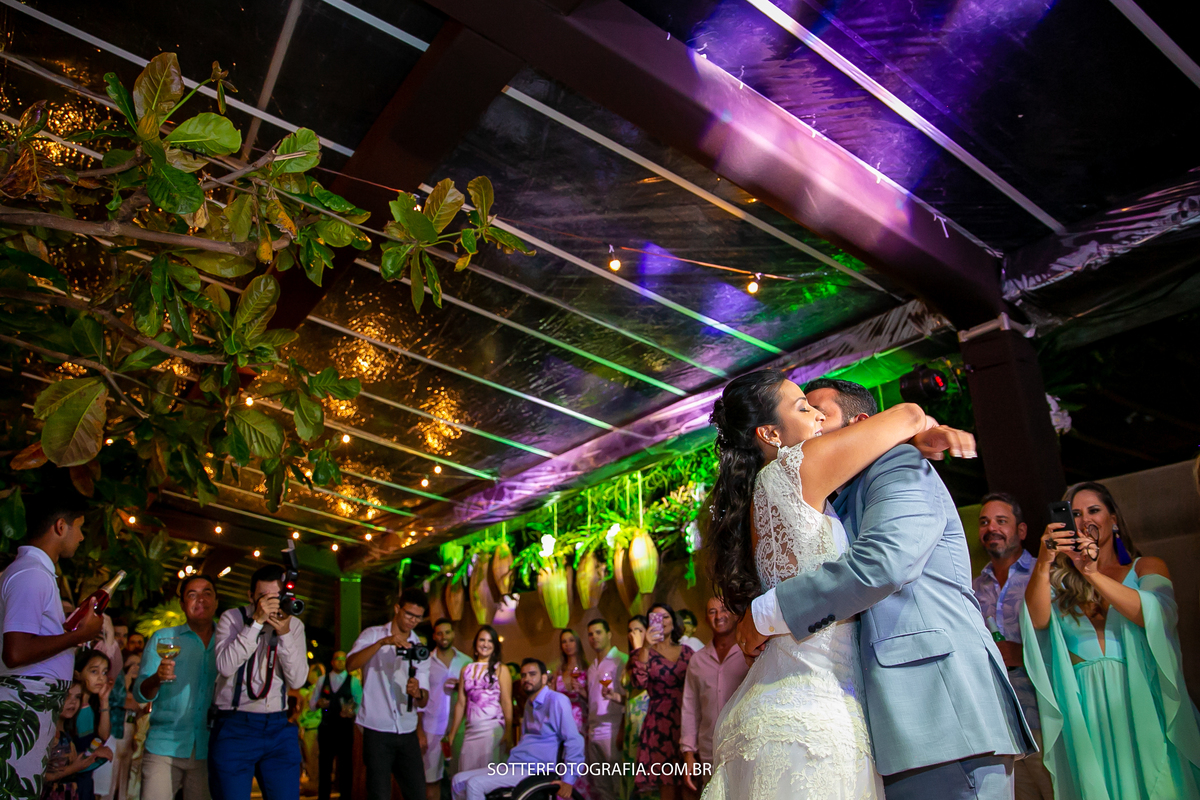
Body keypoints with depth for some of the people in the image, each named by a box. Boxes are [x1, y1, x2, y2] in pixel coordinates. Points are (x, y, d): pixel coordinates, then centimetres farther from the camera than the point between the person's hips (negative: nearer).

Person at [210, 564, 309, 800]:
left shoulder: (294, 625, 6)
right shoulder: (232, 618, -2)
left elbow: (297, 680, -3)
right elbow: (225, 666, -18)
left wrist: (285, 634, -14)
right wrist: (256, 621, -22)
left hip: (278, 728, 3)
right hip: (234, 727, -3)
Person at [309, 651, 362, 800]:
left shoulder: (353, 681, 6)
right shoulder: (322, 680, 13)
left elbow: (360, 703, 0)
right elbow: (311, 703, 13)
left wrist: (353, 712, -19)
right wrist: (318, 704, -9)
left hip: (345, 727, -2)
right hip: (326, 727, 2)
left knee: (346, 764, 0)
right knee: (324, 765, 5)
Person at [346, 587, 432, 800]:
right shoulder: (373, 635, 3)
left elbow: (423, 702, 5)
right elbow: (350, 665, -17)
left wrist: (418, 693, -19)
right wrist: (382, 642, -28)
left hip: (408, 732, 4)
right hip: (378, 731, -4)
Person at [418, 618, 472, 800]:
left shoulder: (466, 661, 7)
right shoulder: (426, 662, 5)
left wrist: (460, 687, -10)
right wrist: (419, 732, 0)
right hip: (432, 730, 0)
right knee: (432, 780, 0)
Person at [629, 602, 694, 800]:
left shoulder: (686, 651, 13)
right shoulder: (643, 653, 6)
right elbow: (640, 682, -14)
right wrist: (646, 647, -20)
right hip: (661, 722, -2)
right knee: (668, 783, -3)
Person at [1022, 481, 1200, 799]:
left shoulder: (1146, 567, 11)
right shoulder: (1061, 582, 10)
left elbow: (1158, 615, -9)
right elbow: (1037, 621, -9)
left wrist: (1093, 574, -20)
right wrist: (1043, 563, -22)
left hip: (1141, 702, 0)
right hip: (1085, 710, 0)